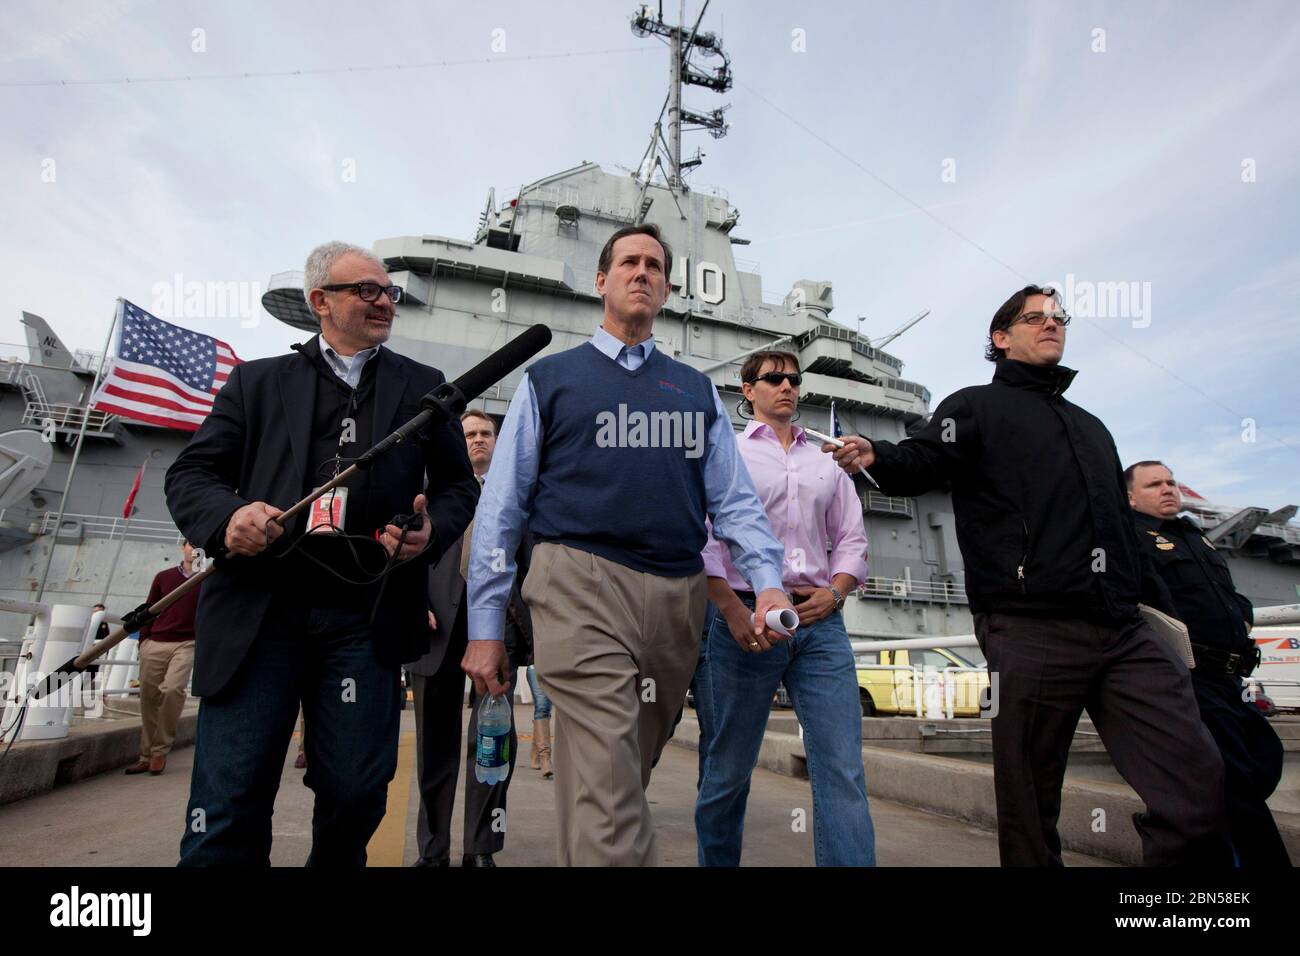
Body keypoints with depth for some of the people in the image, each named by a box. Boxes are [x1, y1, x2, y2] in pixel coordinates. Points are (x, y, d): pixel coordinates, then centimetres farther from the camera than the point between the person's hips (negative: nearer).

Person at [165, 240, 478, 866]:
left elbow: (458, 484, 14)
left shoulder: (423, 386, 15)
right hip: (259, 609, 0)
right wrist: (228, 515, -13)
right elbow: (191, 473, 9)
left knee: (355, 796, 7)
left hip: (366, 619, 1)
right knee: (228, 800, 2)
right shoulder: (257, 381, 15)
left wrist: (433, 530, -7)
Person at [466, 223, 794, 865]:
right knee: (608, 811, -11)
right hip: (583, 588, -3)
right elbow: (501, 508, 5)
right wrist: (484, 627, 0)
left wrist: (768, 583, -8)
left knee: (625, 781, 19)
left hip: (679, 596, 4)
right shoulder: (549, 379, 9)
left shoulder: (698, 391, 17)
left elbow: (735, 501, 10)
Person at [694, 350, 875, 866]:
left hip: (819, 619, 4)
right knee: (728, 770, 6)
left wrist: (834, 593, -1)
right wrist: (734, 611, -12)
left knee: (844, 770, -3)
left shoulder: (827, 462, 20)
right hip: (745, 616, -3)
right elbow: (701, 541, -2)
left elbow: (852, 540, 17)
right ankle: (716, 861, 26)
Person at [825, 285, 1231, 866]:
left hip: (1127, 632, 6)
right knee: (1031, 808, 1)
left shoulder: (1090, 426, 28)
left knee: (1199, 791, -4)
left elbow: (1122, 528, 31)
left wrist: (1164, 608, 27)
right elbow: (924, 461, -12)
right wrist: (877, 458, -34)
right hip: (1031, 633, -6)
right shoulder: (977, 406, 9)